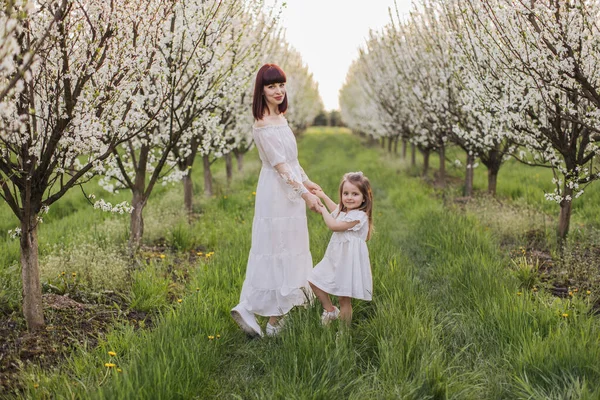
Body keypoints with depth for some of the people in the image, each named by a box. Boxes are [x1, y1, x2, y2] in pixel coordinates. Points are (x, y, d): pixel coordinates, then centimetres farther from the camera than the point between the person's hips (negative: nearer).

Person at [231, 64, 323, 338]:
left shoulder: (279, 117, 10)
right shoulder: (263, 125, -19)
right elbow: (280, 165, -21)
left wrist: (307, 182, 20)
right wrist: (305, 194, -21)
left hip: (289, 192, 10)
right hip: (277, 194, -10)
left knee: (288, 250, 15)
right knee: (277, 253, -2)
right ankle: (274, 320, 8)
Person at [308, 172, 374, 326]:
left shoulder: (359, 216, -21)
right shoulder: (344, 210, 7)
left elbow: (333, 225, -22)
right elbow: (336, 211, 34)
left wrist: (322, 209, -8)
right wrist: (323, 196, 36)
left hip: (348, 260, -9)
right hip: (335, 258, 9)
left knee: (344, 299, -1)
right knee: (314, 280, 12)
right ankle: (330, 310, 28)